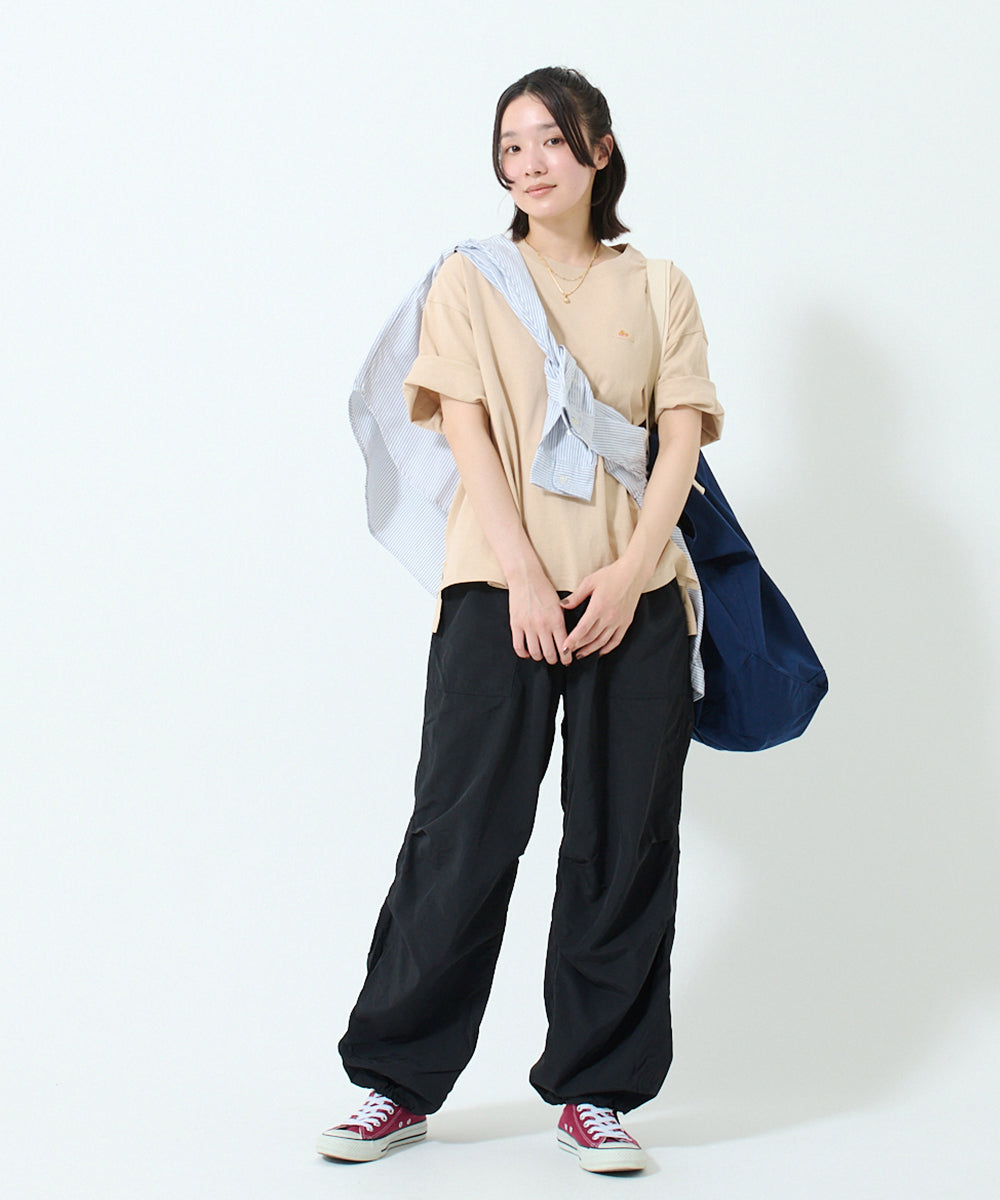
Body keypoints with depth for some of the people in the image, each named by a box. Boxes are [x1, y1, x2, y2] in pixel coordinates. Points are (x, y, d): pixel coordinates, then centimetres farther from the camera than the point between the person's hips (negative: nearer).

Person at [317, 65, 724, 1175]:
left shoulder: (656, 289, 14)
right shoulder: (469, 282, 10)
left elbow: (682, 438, 6)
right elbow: (469, 434, -1)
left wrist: (629, 573, -9)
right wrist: (525, 578, -12)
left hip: (634, 593, 2)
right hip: (498, 585, -2)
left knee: (624, 844, 1)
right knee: (463, 834, -3)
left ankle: (595, 1092, 12)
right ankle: (397, 1081, 9)